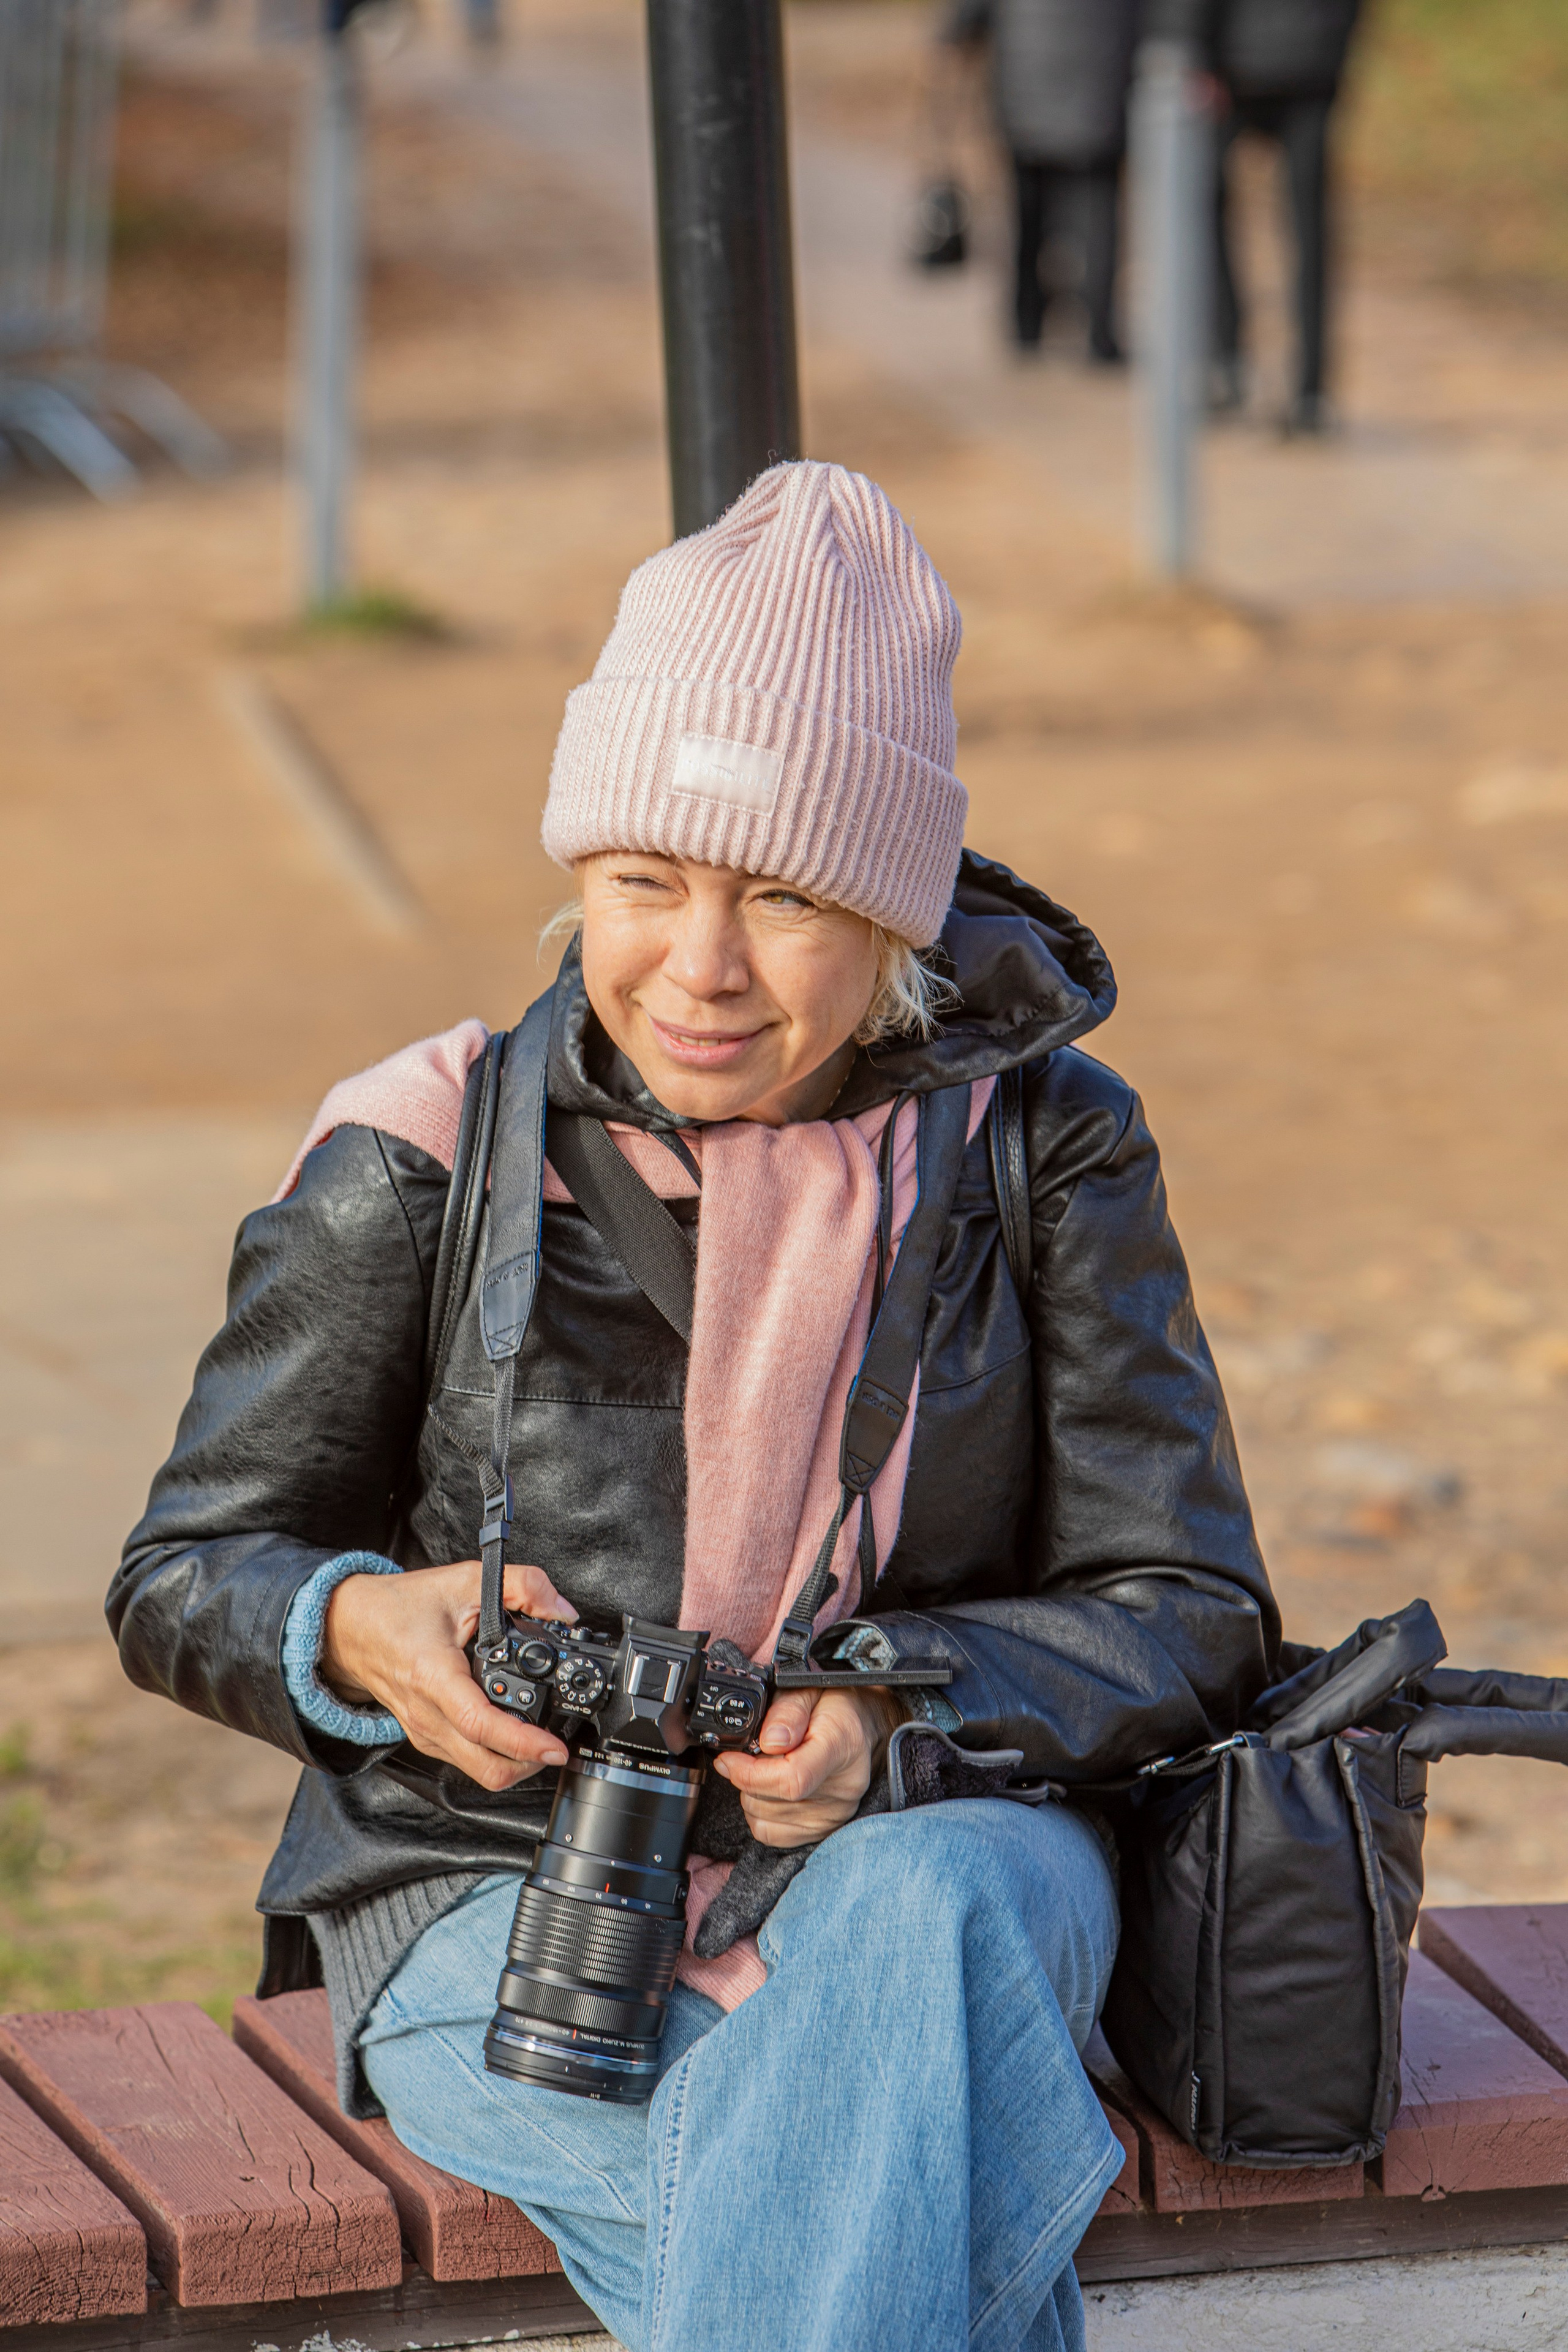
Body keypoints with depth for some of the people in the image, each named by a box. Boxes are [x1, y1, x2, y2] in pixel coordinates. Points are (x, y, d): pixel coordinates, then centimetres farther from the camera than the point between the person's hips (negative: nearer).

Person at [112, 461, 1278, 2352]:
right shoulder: (421, 1163, -2)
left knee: (932, 1903, -37)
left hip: (922, 1858, 2)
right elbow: (187, 1575, 5)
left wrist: (902, 1708, -21)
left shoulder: (1037, 1146, 2)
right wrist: (365, 1634, -20)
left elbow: (1185, 1616, 0)